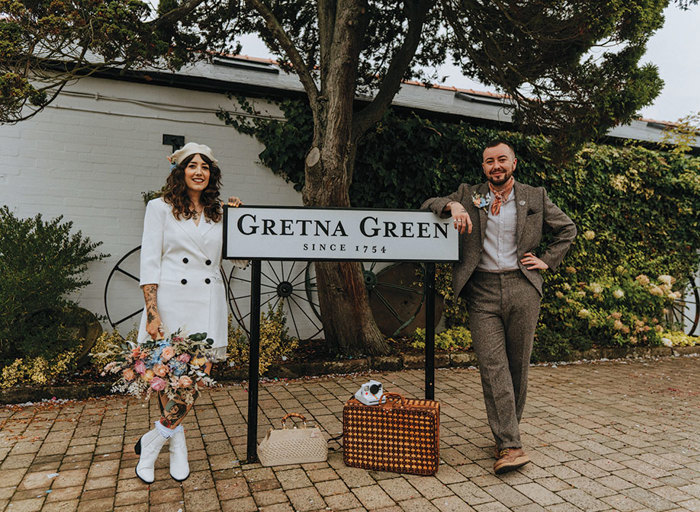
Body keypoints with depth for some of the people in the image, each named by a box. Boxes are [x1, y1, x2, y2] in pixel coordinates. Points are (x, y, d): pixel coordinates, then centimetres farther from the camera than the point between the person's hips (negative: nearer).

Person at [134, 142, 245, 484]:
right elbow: (149, 264, -3)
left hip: (207, 305, 3)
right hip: (170, 301, -3)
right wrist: (152, 313, -12)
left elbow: (240, 259, 10)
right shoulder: (160, 208, 4)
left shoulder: (219, 214, 14)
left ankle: (152, 442, 19)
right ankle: (177, 443, 23)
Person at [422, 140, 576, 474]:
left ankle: (509, 431, 26)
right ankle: (509, 446, -6)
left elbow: (567, 229, 23)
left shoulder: (535, 197, 13)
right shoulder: (469, 195, 12)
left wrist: (547, 261, 11)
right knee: (493, 366, -9)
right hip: (482, 290, -1)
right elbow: (428, 206, 6)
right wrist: (452, 206, -14)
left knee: (517, 365, 7)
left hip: (522, 288, 1)